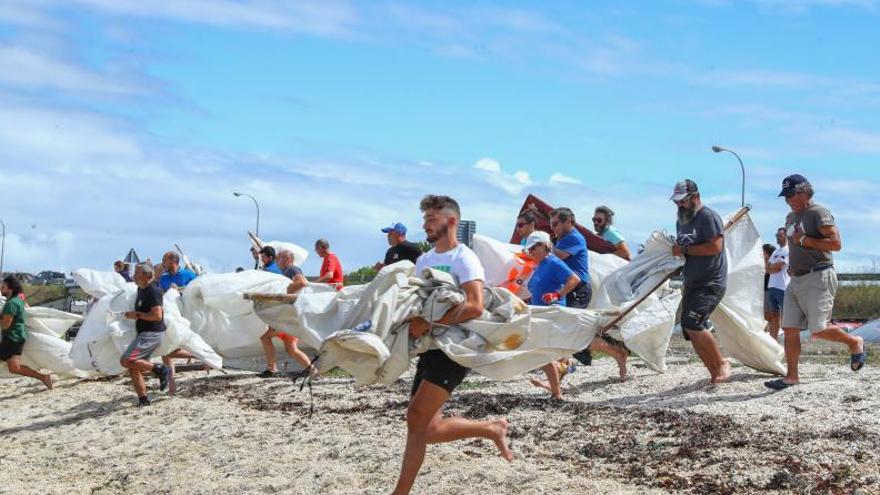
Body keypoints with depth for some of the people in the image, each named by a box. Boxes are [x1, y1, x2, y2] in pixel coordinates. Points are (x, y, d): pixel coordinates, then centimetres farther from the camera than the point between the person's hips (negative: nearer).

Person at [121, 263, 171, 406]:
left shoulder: (153, 291, -16)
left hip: (152, 334, -10)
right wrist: (133, 315, 17)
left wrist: (137, 315, -17)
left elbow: (157, 315, -24)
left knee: (126, 361, -17)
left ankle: (160, 370, -10)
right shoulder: (141, 290, 14)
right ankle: (143, 400, 11)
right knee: (134, 369, 8)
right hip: (144, 334, 10)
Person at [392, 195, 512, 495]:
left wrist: (427, 323, -26)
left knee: (416, 417, -19)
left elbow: (474, 307, -23)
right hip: (431, 348, 9)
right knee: (426, 429, 5)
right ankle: (491, 429, 22)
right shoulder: (424, 261, 16)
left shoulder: (464, 259, -9)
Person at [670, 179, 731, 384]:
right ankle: (715, 375, 13)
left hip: (711, 283, -9)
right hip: (692, 284, 9)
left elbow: (715, 246, -22)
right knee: (693, 334, 4)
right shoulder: (681, 221, 17)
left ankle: (722, 364, -8)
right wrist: (672, 249, 6)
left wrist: (684, 250, -18)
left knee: (693, 324, -23)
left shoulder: (708, 216, -11)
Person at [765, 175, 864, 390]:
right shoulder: (791, 217, 18)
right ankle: (792, 376, 5)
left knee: (818, 329, -12)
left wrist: (804, 241, -17)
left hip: (818, 278, -8)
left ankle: (854, 342, 14)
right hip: (796, 280, 8)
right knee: (789, 328, 1)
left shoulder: (819, 213, -9)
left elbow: (836, 243, -19)